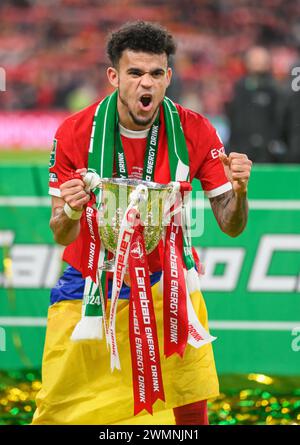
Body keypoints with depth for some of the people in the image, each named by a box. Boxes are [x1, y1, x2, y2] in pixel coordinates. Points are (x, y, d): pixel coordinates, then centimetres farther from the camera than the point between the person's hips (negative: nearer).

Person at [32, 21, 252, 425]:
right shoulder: (75, 133, -13)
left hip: (166, 284, 1)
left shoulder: (195, 132, -11)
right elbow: (62, 236, -10)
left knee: (191, 409, -8)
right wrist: (69, 214, -34)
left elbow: (231, 226, -7)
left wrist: (238, 190, -29)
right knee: (57, 414, -3)